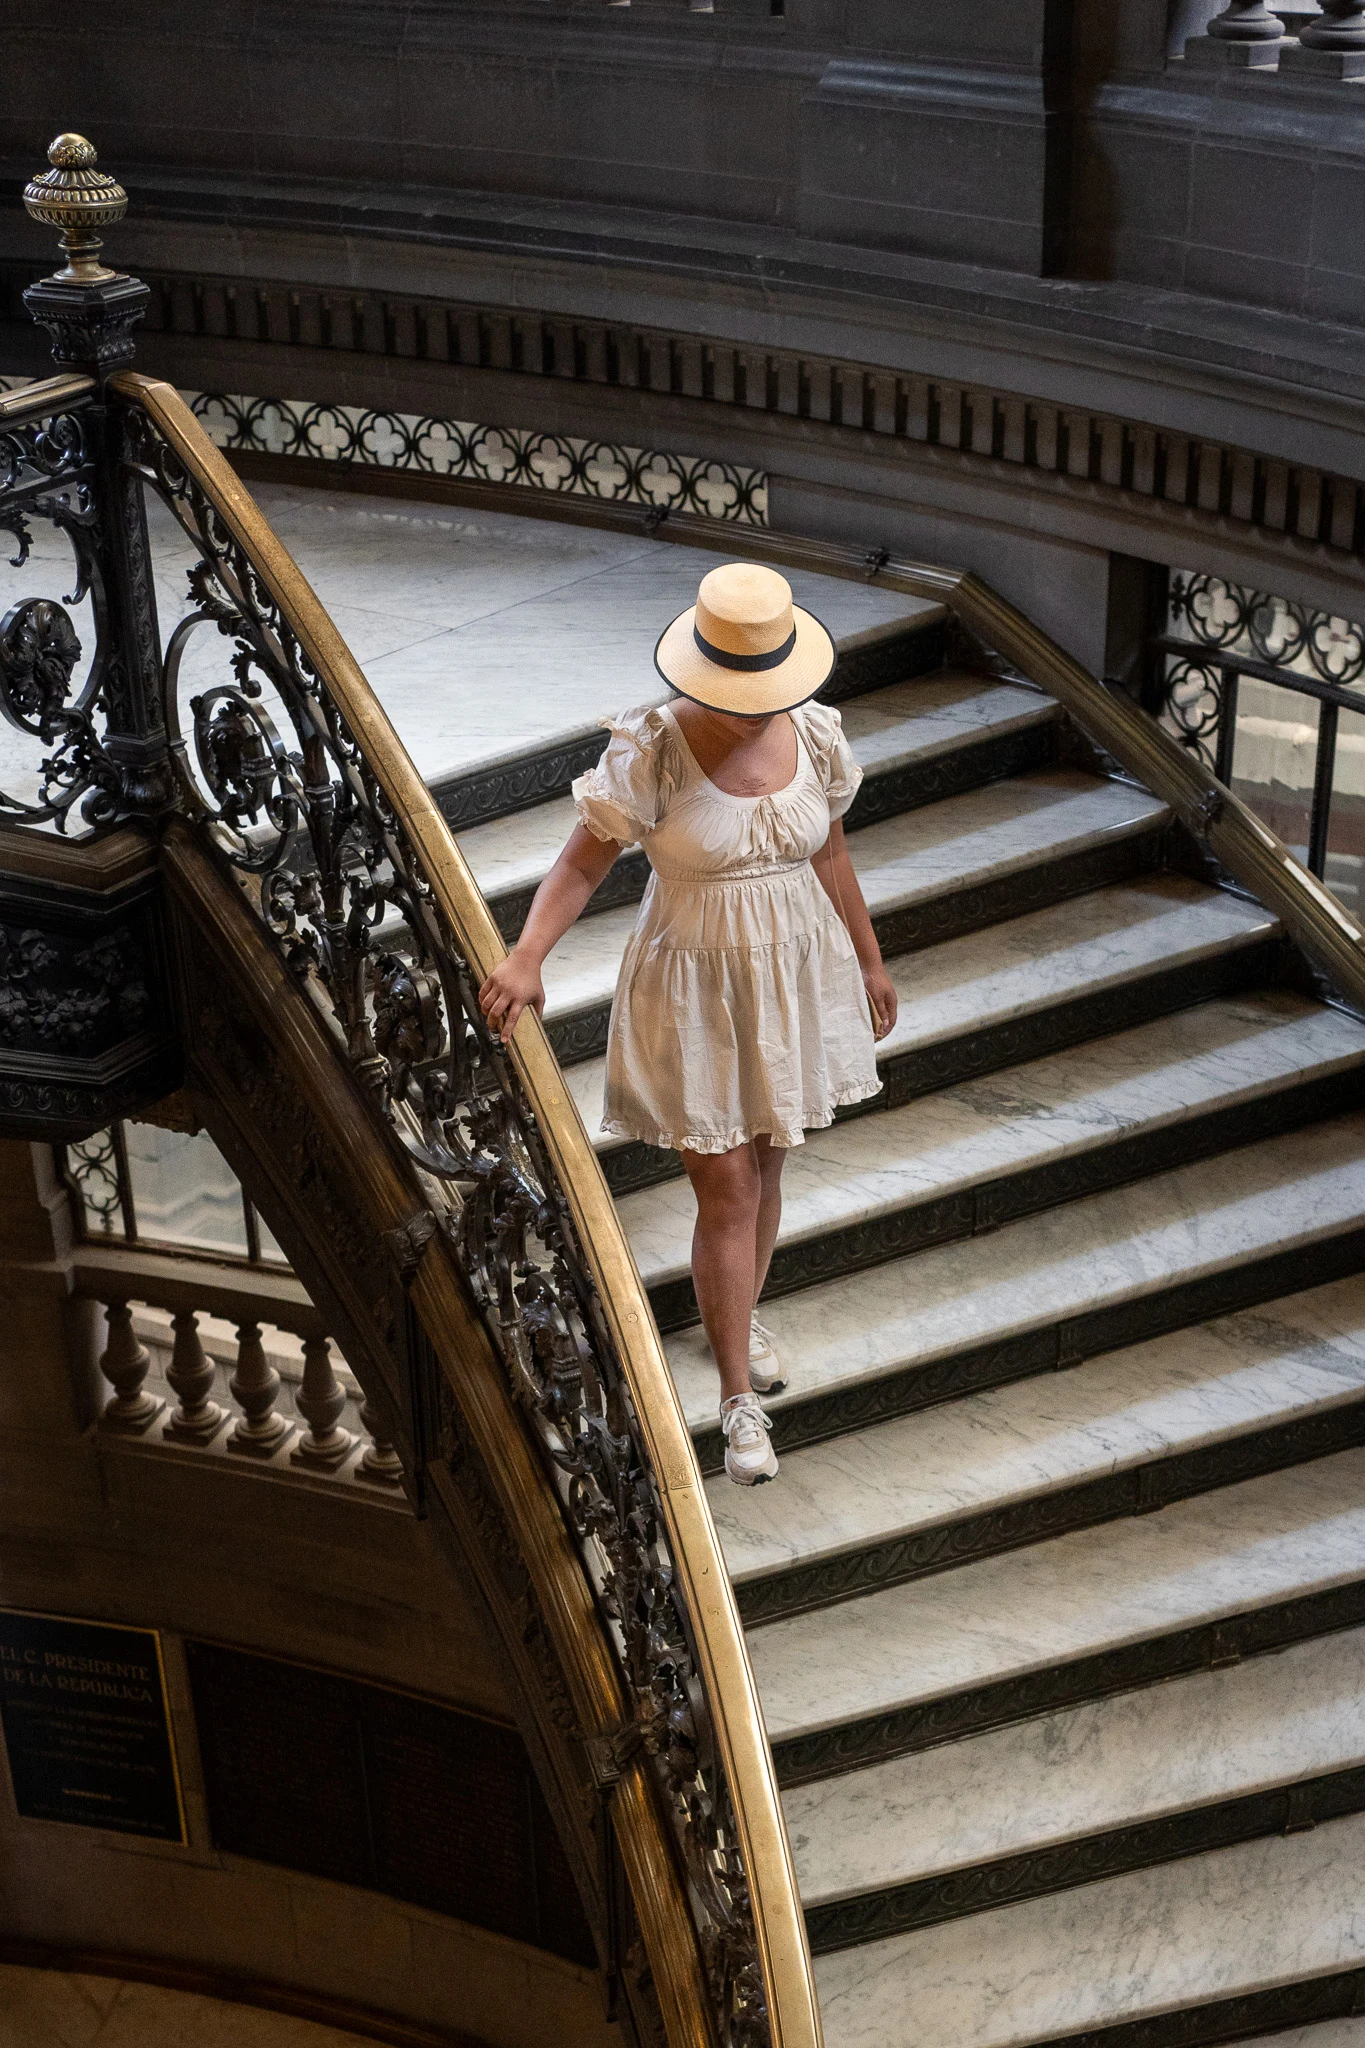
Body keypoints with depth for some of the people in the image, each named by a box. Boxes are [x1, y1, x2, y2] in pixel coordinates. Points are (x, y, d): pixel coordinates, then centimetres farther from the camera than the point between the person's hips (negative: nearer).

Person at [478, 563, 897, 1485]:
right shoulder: (652, 752, -20)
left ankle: (741, 1313, 45)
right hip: (695, 990, -4)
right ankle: (741, 1397, 11)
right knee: (726, 1190, -1)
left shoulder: (816, 735, -7)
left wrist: (868, 960, 16)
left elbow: (830, 855, 7)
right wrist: (527, 956, -31)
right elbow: (583, 862, -16)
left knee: (765, 1165, 18)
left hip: (794, 974, 4)